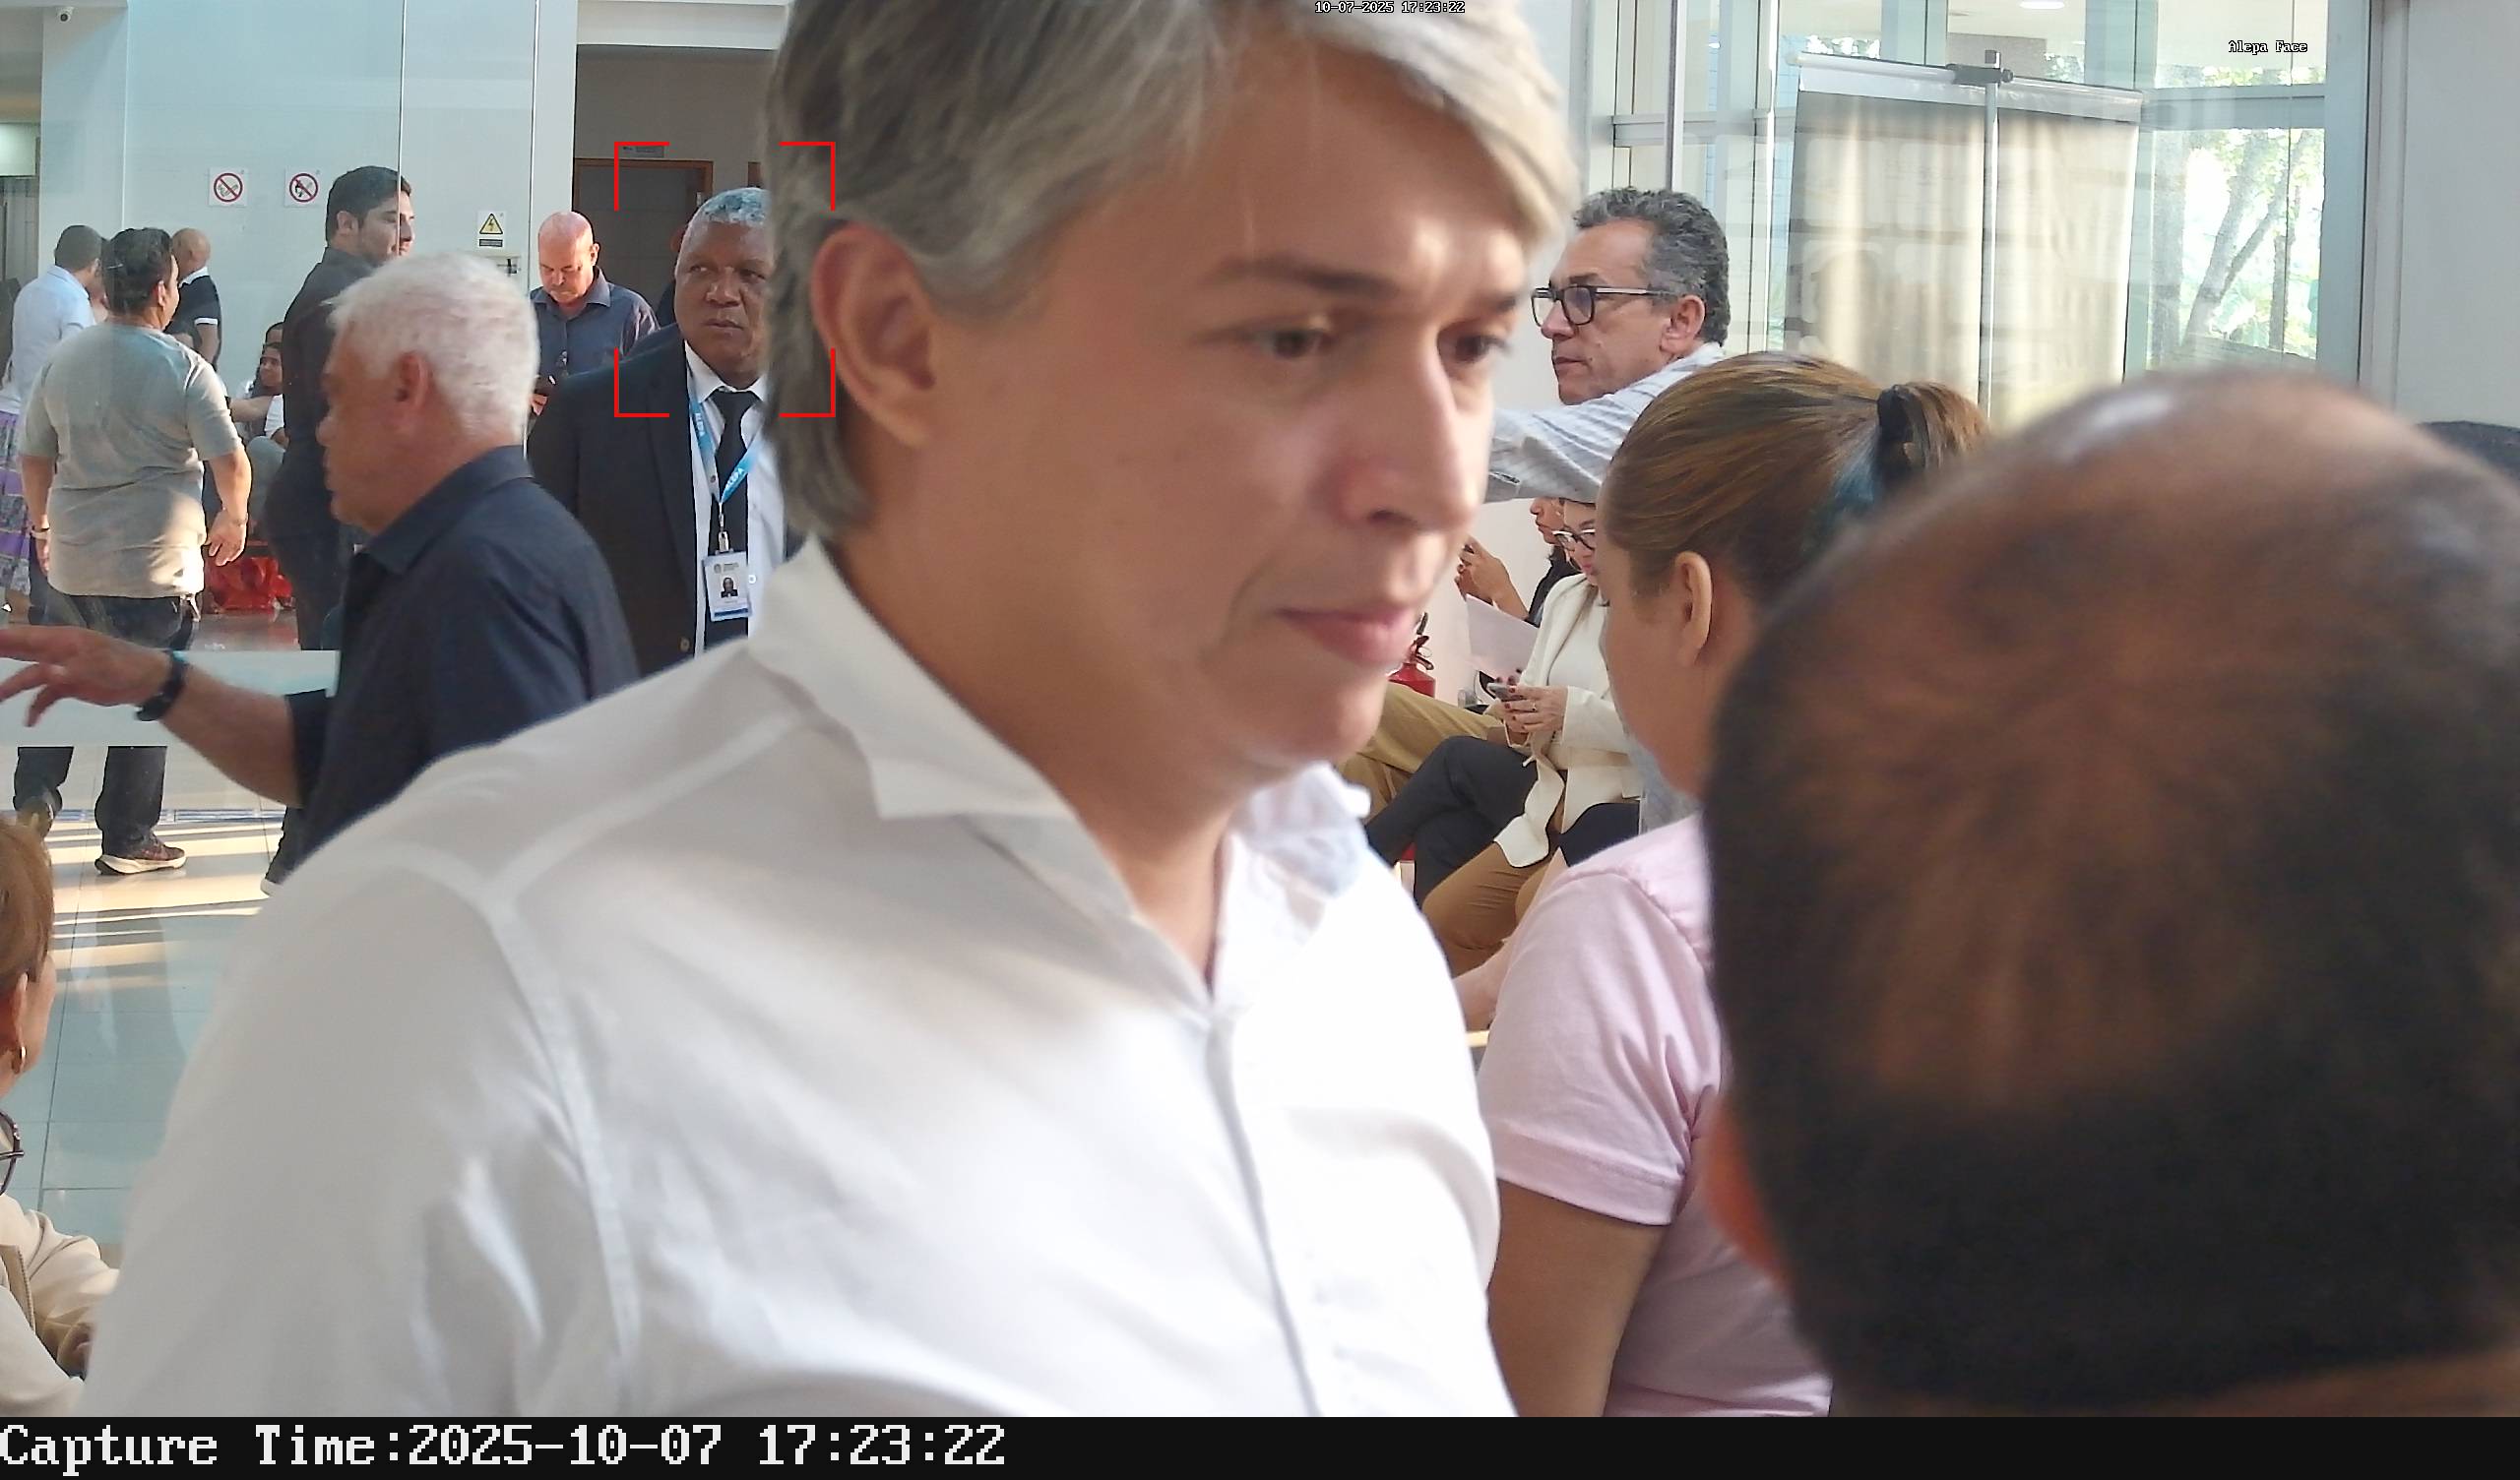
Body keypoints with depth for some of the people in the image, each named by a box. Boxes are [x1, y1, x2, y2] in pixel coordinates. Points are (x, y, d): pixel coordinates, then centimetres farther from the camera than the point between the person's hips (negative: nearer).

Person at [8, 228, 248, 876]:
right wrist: (233, 517, 9)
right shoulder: (183, 369, -12)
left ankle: (34, 797, 9)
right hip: (156, 567, -4)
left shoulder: (63, 361, 3)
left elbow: (33, 456, 12)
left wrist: (42, 526, 27)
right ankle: (127, 839, 12)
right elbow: (230, 463, -12)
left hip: (72, 559, 4)